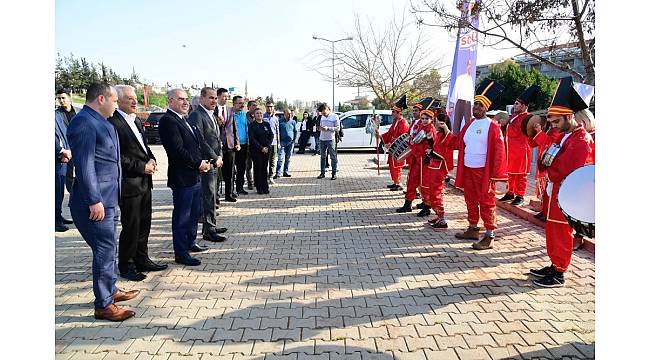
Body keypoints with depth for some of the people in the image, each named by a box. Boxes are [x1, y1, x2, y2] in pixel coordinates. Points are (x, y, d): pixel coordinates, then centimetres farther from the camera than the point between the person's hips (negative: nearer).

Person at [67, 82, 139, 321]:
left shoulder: (100, 122, 15)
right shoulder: (83, 122, -15)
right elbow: (84, 165, -20)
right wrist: (94, 200, -22)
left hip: (107, 198, 10)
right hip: (95, 200, -10)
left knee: (108, 246, 19)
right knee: (105, 248, -5)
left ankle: (110, 290, 34)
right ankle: (103, 305, 6)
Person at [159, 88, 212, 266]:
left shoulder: (185, 120, 15)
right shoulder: (168, 121, -14)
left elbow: (198, 143, 17)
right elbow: (178, 149, -22)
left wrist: (204, 161, 1)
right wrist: (198, 163, -16)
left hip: (195, 176, 10)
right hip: (182, 177, -10)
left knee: (194, 213, 20)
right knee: (181, 216, 0)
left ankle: (190, 243, 36)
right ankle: (181, 254, 10)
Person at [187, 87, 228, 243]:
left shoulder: (212, 115, 18)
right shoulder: (196, 115, -12)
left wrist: (219, 156, 7)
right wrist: (215, 158, -14)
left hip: (214, 162, 9)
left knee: (212, 195, 14)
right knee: (208, 196, -6)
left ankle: (211, 225, 24)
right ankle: (208, 230, 0)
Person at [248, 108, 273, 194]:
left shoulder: (267, 124, 11)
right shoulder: (252, 125, -1)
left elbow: (271, 136, 7)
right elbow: (252, 139, -8)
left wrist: (267, 147, -6)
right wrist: (261, 148, -13)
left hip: (266, 150, 3)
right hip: (256, 150, -3)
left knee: (265, 168, 4)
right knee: (258, 168, -3)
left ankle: (265, 187, 11)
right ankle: (259, 188, 4)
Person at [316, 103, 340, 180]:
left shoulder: (334, 116, -5)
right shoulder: (322, 117, 13)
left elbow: (338, 128, -8)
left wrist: (328, 128, -18)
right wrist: (320, 127, -1)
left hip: (330, 139, -6)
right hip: (322, 139, 6)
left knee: (333, 157, -1)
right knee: (323, 157, 10)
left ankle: (334, 174, 4)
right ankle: (322, 173, 18)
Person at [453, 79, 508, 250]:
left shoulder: (492, 126, -9)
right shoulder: (469, 125, 12)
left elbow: (499, 152, -13)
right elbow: (459, 143, 17)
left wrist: (494, 175, -16)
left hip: (484, 172, -7)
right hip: (467, 170, 7)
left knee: (486, 203, 0)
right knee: (471, 201, 15)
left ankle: (489, 237, 6)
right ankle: (473, 229, 29)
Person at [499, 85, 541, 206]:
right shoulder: (514, 116, 13)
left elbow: (514, 133, -23)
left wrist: (509, 123, -14)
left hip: (521, 151, -8)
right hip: (511, 150, 8)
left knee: (520, 174, 0)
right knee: (511, 173, 14)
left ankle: (520, 196, 8)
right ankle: (510, 193, 23)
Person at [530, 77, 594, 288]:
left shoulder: (581, 140, -18)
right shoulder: (565, 135, 13)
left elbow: (569, 172, -24)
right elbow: (551, 160, 14)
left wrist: (549, 170, -10)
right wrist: (547, 163, -6)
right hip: (556, 193, 9)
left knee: (561, 234, 0)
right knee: (553, 231, 16)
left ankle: (558, 274, 11)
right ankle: (554, 266, 29)